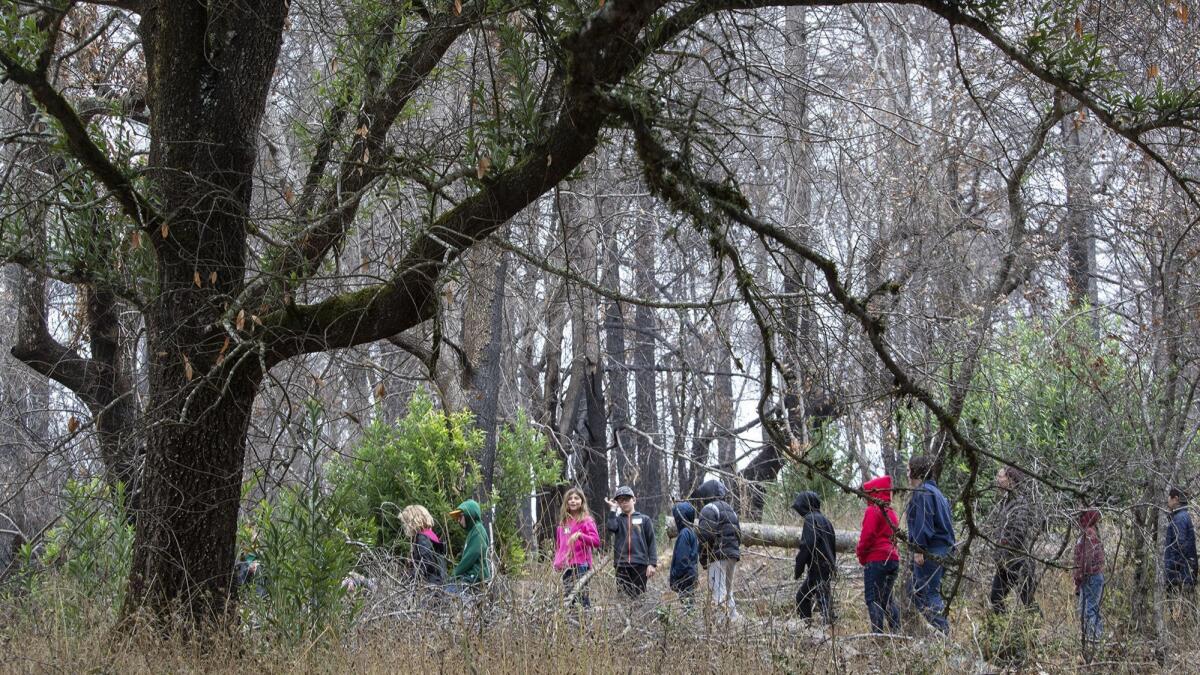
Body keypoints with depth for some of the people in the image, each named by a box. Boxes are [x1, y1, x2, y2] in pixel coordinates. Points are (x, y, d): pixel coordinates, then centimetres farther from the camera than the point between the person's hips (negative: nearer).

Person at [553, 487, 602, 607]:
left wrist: (580, 535, -22)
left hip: (580, 565, -6)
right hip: (566, 566, 6)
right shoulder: (563, 522, 17)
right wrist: (557, 561, 14)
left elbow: (596, 541, -9)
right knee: (567, 598, 4)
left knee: (580, 596, -13)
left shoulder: (586, 521, 0)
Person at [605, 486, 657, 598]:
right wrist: (613, 509, -1)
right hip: (621, 565, 2)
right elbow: (611, 527, -11)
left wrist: (652, 563, -3)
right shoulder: (618, 519, 12)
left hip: (640, 564, -1)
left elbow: (651, 542, 5)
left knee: (639, 596, -2)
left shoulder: (644, 519, 8)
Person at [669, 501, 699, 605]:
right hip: (692, 576, 9)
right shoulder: (693, 533, 12)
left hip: (685, 578, -9)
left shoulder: (684, 533, -15)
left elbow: (682, 559, -17)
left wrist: (674, 579, -13)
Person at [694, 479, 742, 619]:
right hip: (733, 555, 9)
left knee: (718, 593, -14)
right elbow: (738, 535, 20)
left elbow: (706, 536, -15)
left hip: (718, 556, -9)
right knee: (728, 593, 18)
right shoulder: (730, 509, 22)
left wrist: (703, 558, -4)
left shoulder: (709, 509, -7)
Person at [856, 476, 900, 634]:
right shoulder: (891, 512, 17)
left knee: (872, 599, -5)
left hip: (876, 560, -8)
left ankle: (878, 632, -13)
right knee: (886, 598, 15)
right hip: (893, 560, 8)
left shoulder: (873, 510, -9)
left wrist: (861, 554, -1)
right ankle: (897, 631, 8)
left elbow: (867, 536, -17)